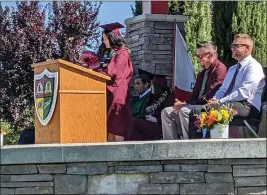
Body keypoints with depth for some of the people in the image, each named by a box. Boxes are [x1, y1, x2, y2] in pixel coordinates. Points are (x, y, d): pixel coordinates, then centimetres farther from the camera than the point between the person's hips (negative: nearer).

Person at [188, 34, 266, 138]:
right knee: (196, 111, -8)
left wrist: (220, 102, -19)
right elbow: (223, 90, 22)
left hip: (246, 107, -9)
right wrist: (214, 100, -2)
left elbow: (244, 92, -17)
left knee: (211, 110, -32)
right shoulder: (232, 69, 25)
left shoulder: (253, 67, -5)